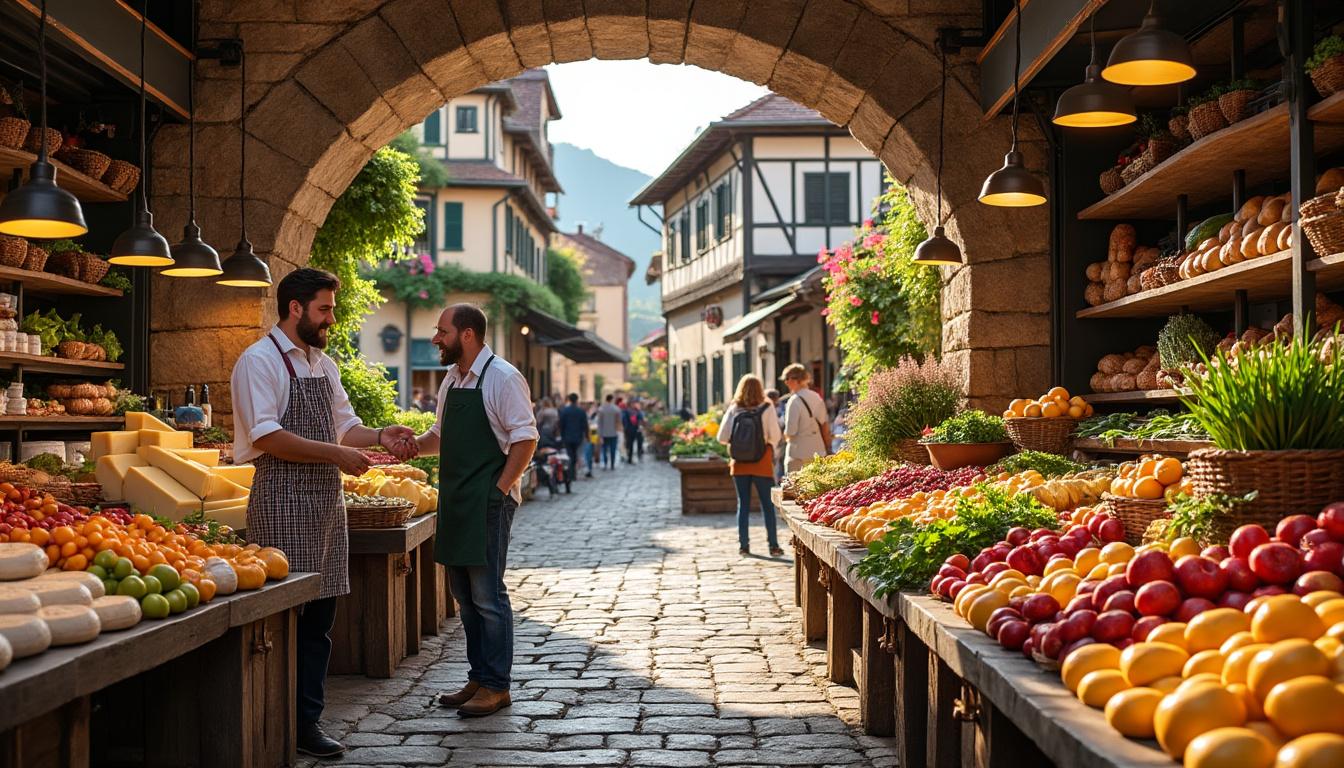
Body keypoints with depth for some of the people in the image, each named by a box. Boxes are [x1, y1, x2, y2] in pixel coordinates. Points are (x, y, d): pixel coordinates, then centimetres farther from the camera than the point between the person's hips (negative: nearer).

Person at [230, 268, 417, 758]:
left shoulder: (324, 365, 17)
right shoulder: (260, 361, -9)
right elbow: (266, 436, -18)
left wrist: (381, 436, 4)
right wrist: (336, 454, -18)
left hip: (326, 501, 8)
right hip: (282, 502, -8)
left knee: (319, 617, 10)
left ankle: (307, 721, 19)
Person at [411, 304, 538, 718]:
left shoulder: (502, 377, -11)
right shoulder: (451, 379, 15)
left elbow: (525, 440, -14)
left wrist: (499, 490, -17)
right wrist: (414, 443, 4)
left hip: (488, 501, -9)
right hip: (456, 500, 9)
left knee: (487, 596, -4)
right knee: (465, 594, 13)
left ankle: (496, 687, 5)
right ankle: (478, 679, 23)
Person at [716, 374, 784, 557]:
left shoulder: (733, 409, -4)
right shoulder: (766, 408, -9)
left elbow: (722, 437, -5)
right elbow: (775, 436, -12)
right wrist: (770, 447, 9)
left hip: (739, 465, 2)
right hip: (762, 464, -2)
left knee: (743, 504, 11)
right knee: (768, 505, 7)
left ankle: (743, 545, 11)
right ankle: (773, 545, 8)